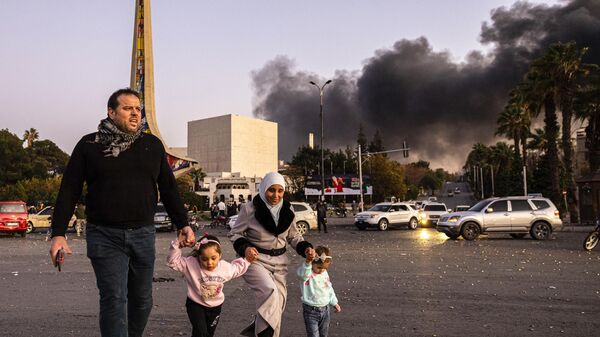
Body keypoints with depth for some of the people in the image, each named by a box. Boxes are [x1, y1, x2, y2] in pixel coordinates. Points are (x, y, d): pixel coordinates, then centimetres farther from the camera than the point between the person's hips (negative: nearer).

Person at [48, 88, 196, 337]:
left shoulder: (152, 144, 8)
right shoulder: (89, 145, 1)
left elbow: (168, 188, 11)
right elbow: (69, 190, 1)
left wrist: (182, 224, 5)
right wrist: (58, 233, -6)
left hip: (144, 234, 3)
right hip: (104, 235, -3)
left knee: (142, 300, 11)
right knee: (114, 300, -4)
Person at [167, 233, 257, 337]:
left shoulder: (225, 267, -14)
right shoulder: (190, 264, -25)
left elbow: (237, 268, 7)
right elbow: (173, 262, -25)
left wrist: (247, 261, 0)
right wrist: (177, 246, -36)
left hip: (215, 306, 4)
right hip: (196, 305, -3)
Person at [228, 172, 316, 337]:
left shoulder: (287, 210, 1)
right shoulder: (250, 208, -12)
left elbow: (293, 236, 13)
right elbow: (234, 233, -4)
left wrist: (305, 248, -6)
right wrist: (244, 247, -24)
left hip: (279, 262, 5)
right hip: (255, 260, -5)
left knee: (277, 302, 7)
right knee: (269, 292, -29)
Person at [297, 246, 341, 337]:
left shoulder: (325, 273, 3)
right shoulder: (307, 273, -19)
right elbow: (302, 273, -46)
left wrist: (334, 302, 23)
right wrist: (308, 262, -64)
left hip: (325, 309, 6)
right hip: (311, 311, -6)